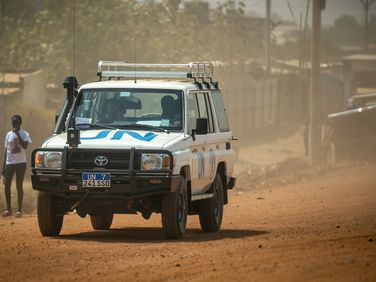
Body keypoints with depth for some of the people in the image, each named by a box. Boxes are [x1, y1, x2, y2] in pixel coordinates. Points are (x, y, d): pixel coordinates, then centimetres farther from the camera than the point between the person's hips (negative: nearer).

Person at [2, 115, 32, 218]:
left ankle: (19, 210, 0)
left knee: (19, 186, -4)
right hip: (9, 163, 5)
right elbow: (6, 151, 15)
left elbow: (25, 146, -21)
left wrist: (17, 134, -20)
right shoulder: (8, 135, 12)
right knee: (7, 186, 1)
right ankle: (8, 209, 12)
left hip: (20, 163, -5)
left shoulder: (24, 134, -2)